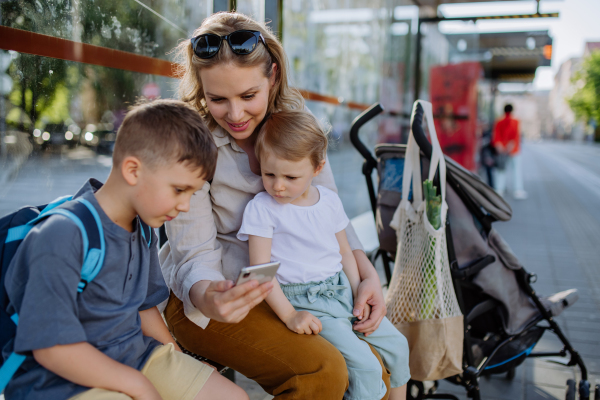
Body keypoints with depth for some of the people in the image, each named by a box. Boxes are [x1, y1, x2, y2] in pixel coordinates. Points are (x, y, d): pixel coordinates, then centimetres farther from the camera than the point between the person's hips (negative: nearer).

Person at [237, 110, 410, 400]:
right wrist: (289, 315, -21)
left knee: (397, 346, 10)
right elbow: (260, 269, -13)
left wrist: (358, 293, 5)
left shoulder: (330, 201, 6)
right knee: (366, 367, -18)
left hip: (341, 290, 6)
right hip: (304, 302, -6)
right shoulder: (262, 208, -10)